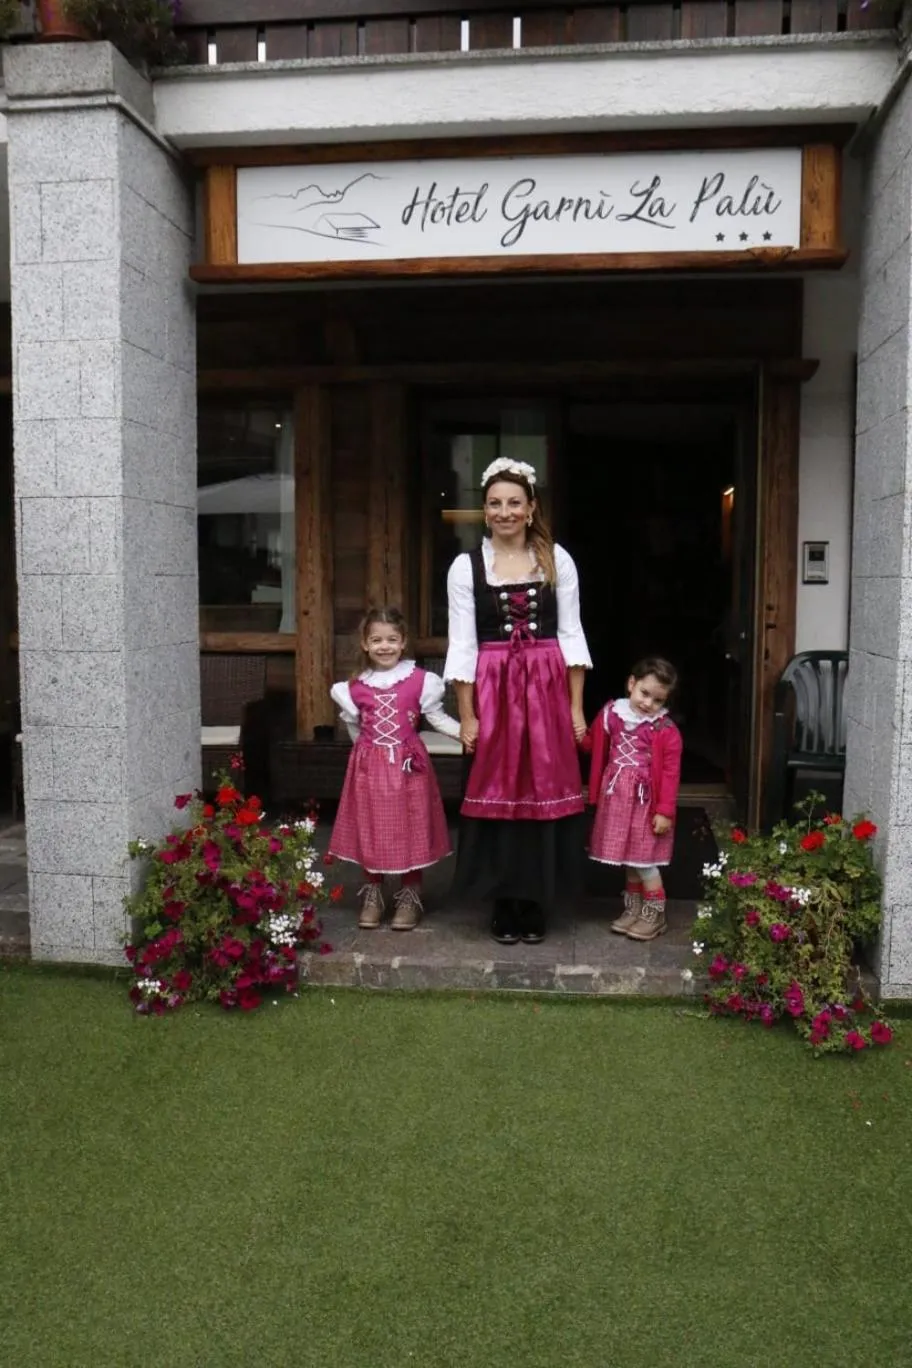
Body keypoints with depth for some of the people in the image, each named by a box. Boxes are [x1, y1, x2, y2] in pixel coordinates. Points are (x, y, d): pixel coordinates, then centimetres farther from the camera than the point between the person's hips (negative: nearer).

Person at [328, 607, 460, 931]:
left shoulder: (420, 681, -4)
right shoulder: (355, 687, 4)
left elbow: (437, 717, -3)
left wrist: (465, 731, -15)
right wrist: (370, 747, 11)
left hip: (408, 765, -2)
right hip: (369, 766, 2)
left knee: (410, 830, 5)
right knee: (371, 830, 8)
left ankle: (410, 897, 19)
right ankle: (372, 895, 23)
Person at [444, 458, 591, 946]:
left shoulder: (557, 559, 4)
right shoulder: (466, 565, 0)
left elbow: (570, 634, 4)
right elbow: (462, 644, -1)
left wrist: (576, 706, -1)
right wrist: (466, 716, -5)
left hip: (547, 689, 1)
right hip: (493, 690, -1)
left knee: (544, 793, 5)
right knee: (497, 795, 3)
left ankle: (536, 905, 20)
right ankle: (504, 907, 18)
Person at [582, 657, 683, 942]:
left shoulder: (666, 730, -13)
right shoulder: (611, 714, 0)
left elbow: (670, 773, -12)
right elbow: (590, 744, 13)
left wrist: (665, 811, -13)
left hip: (645, 802, -5)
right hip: (616, 799, 5)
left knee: (643, 861, 0)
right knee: (628, 859, 15)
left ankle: (655, 915, 16)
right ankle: (633, 909, 30)